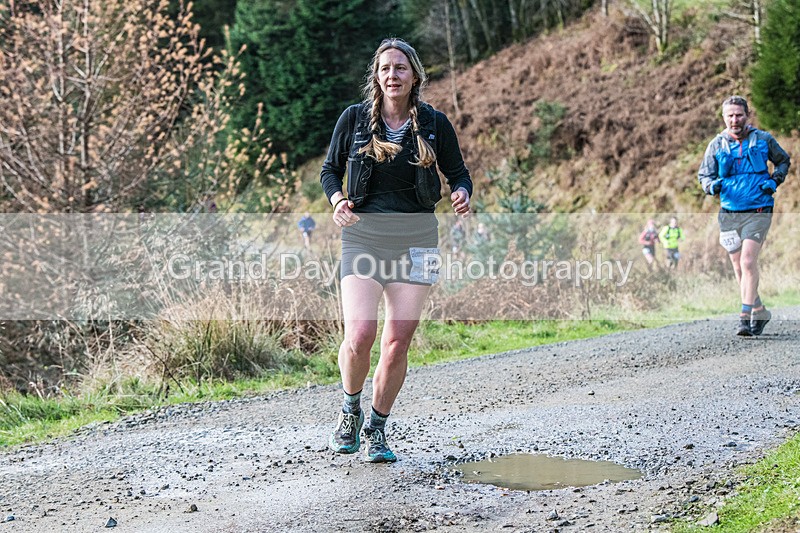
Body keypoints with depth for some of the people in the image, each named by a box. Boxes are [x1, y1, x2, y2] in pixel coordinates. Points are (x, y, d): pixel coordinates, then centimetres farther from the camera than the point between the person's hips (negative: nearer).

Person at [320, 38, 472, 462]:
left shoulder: (434, 124, 4)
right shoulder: (355, 118, 2)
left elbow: (458, 173, 11)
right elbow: (330, 169, 10)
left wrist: (461, 195, -12)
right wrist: (337, 200, -11)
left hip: (416, 237, 1)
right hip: (363, 234, -1)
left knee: (398, 343, 0)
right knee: (359, 336, -15)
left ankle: (377, 428, 19)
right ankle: (350, 410, 15)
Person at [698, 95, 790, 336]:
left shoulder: (763, 140, 0)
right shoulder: (716, 145, 3)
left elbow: (783, 161, 16)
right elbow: (704, 174, 10)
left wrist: (774, 181, -3)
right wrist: (711, 185, -13)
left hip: (758, 211, -3)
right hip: (729, 213, 3)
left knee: (748, 262, -18)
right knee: (738, 268, 8)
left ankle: (746, 316, -15)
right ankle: (759, 312, 26)